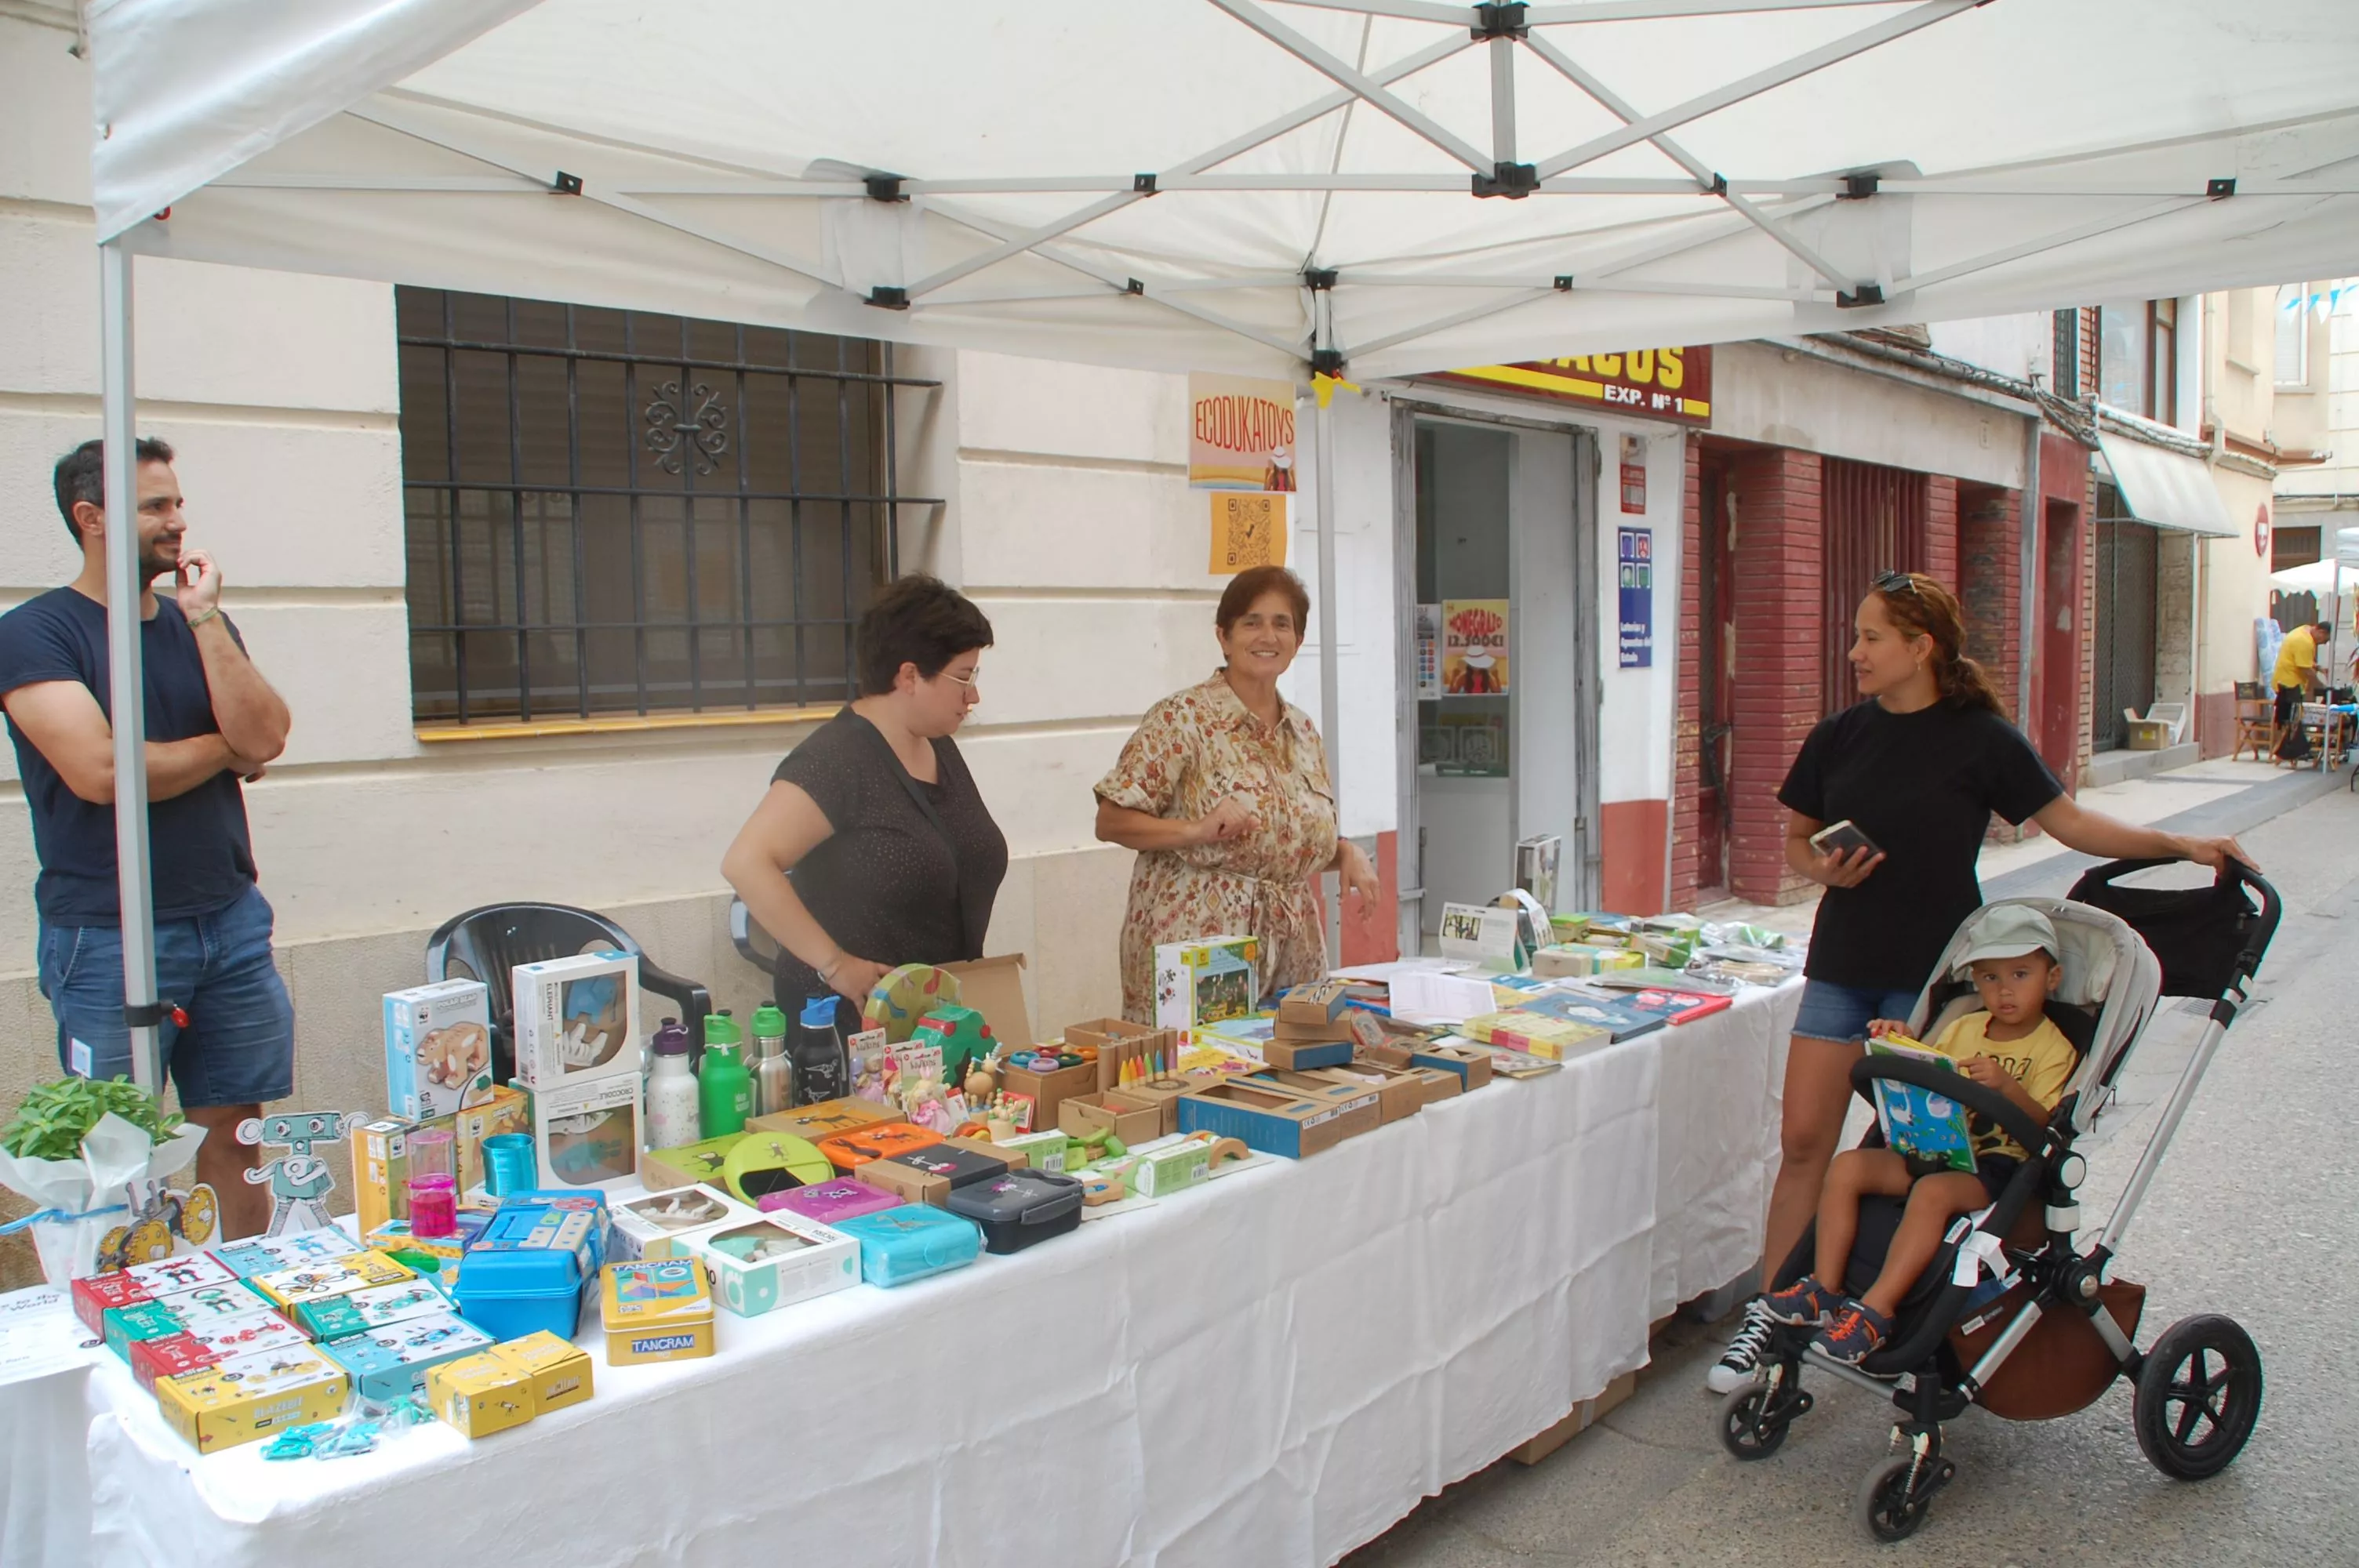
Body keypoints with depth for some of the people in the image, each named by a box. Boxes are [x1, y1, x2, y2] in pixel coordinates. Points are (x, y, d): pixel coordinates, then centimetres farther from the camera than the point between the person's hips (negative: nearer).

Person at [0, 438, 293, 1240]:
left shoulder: (202, 623, 12)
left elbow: (264, 740, -3)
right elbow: (98, 770, -17)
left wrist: (204, 619, -8)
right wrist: (222, 750, -2)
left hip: (231, 922, 5)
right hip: (107, 938, -4)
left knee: (235, 1138, 8)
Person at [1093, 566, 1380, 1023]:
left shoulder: (1304, 731, 12)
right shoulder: (1182, 717, -7)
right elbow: (1110, 821, -9)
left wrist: (1346, 852, 2)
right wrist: (1196, 831, -21)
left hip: (1292, 951, 6)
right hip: (1196, 944, -5)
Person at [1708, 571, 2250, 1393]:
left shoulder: (1981, 738, -6)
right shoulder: (1840, 736, 4)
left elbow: (2069, 821, -2)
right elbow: (1795, 837, 13)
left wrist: (2182, 845, -11)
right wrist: (1825, 869, -8)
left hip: (1936, 970, -3)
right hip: (1844, 963, 3)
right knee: (1804, 1139, 0)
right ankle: (1770, 1311, 10)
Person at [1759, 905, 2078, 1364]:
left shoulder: (2054, 1050, -1)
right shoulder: (1963, 1029, 17)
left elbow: (2044, 1127, -12)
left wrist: (2007, 1086, -30)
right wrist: (1902, 1044, 2)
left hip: (1994, 1167, -7)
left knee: (1933, 1192, -36)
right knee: (1847, 1166, -14)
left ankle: (1875, 1310, -35)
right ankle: (1824, 1288, -15)